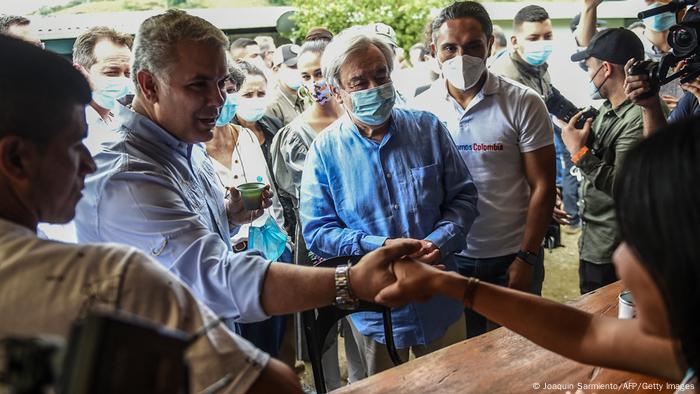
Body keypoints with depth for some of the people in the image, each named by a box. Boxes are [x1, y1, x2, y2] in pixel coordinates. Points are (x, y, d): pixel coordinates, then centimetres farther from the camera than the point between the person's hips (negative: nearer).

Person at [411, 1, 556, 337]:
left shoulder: (524, 103, -9)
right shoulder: (421, 109, -2)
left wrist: (526, 257, -10)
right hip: (447, 257, 2)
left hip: (512, 259, -1)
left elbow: (542, 186, -7)